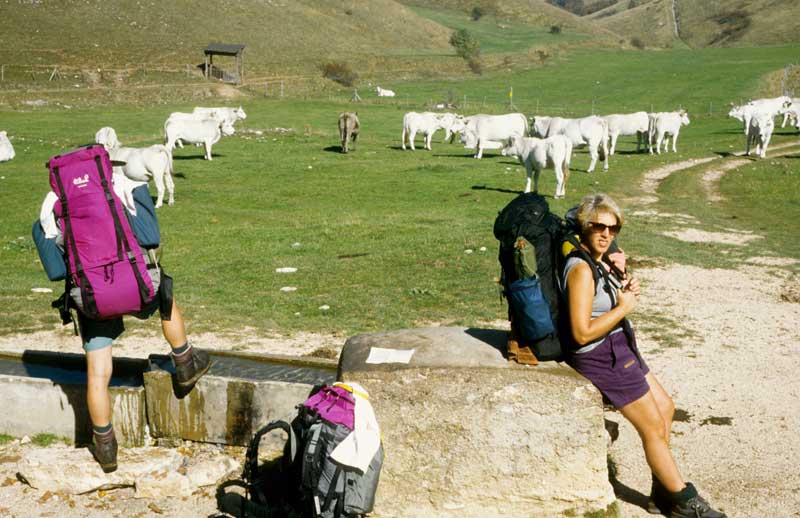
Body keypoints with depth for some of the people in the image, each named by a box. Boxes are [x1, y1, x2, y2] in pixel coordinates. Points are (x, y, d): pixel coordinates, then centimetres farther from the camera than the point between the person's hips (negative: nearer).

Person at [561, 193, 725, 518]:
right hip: (602, 357, -10)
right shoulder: (581, 269, -24)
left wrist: (625, 290, -2)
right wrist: (623, 308, -18)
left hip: (619, 349, 10)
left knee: (665, 407, 19)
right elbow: (582, 333, -28)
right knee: (654, 426, 1)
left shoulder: (599, 262, 6)